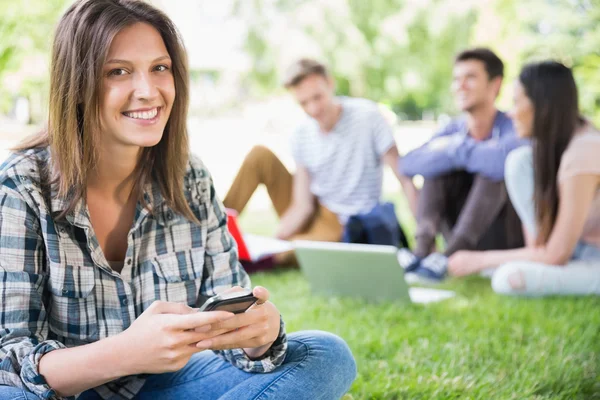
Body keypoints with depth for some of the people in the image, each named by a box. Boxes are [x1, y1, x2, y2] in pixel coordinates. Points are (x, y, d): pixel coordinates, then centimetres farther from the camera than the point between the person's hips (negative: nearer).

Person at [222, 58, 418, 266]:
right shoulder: (302, 136, -5)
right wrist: (275, 237, -25)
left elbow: (405, 177, -17)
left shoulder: (366, 114, -16)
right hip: (312, 213, 4)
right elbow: (302, 206, -6)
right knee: (260, 155, -12)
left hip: (344, 227, -4)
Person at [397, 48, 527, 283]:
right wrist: (449, 152, -25)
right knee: (439, 163, -10)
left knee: (494, 168, -27)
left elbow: (504, 159, -39)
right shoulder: (452, 131, 3)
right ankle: (423, 247, -29)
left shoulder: (512, 128, -13)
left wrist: (457, 149, -22)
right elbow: (407, 165, -13)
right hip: (467, 244, 5)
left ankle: (448, 257, -39)